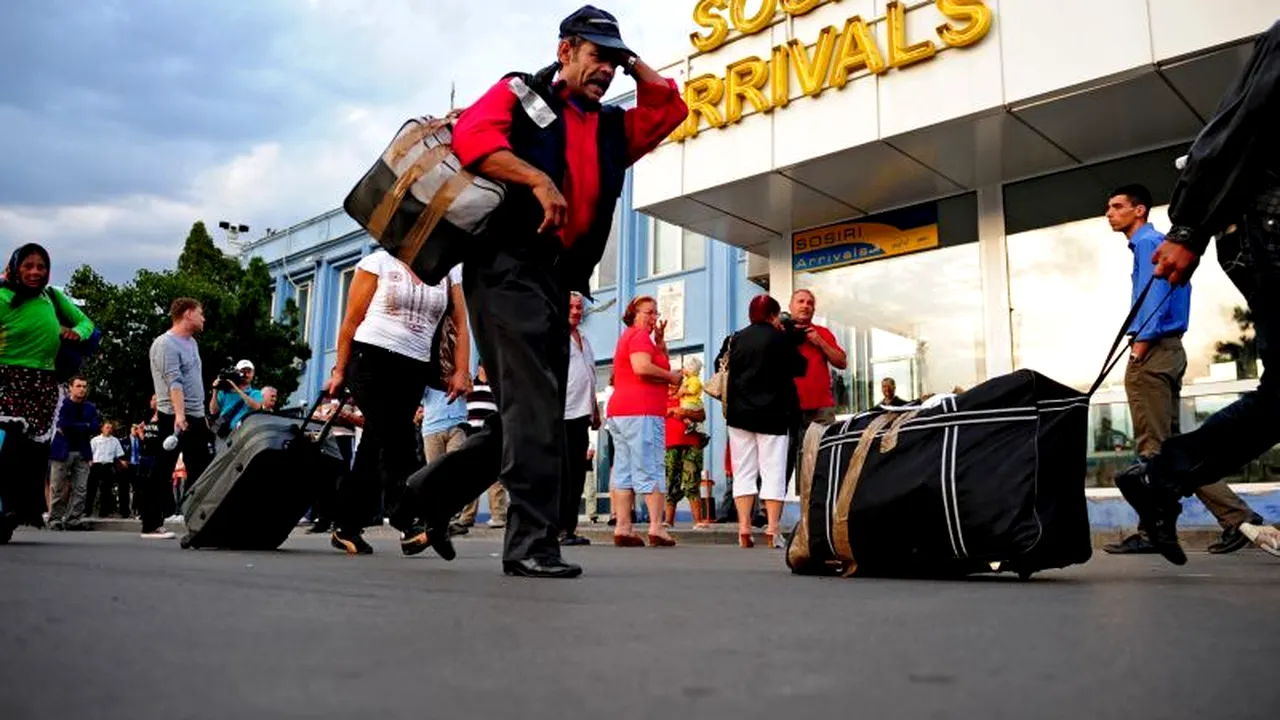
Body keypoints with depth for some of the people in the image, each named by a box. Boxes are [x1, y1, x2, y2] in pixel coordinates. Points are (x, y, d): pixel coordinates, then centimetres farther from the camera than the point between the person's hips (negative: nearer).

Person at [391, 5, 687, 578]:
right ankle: (533, 542, -12)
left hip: (559, 278, 7)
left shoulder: (612, 128, 24)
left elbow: (670, 109, 18)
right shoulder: (520, 93, 8)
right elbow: (471, 135, -9)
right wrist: (538, 179, -18)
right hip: (508, 266, -7)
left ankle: (431, 493, 24)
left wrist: (633, 61, 21)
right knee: (534, 407, -15)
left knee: (532, 410, 8)